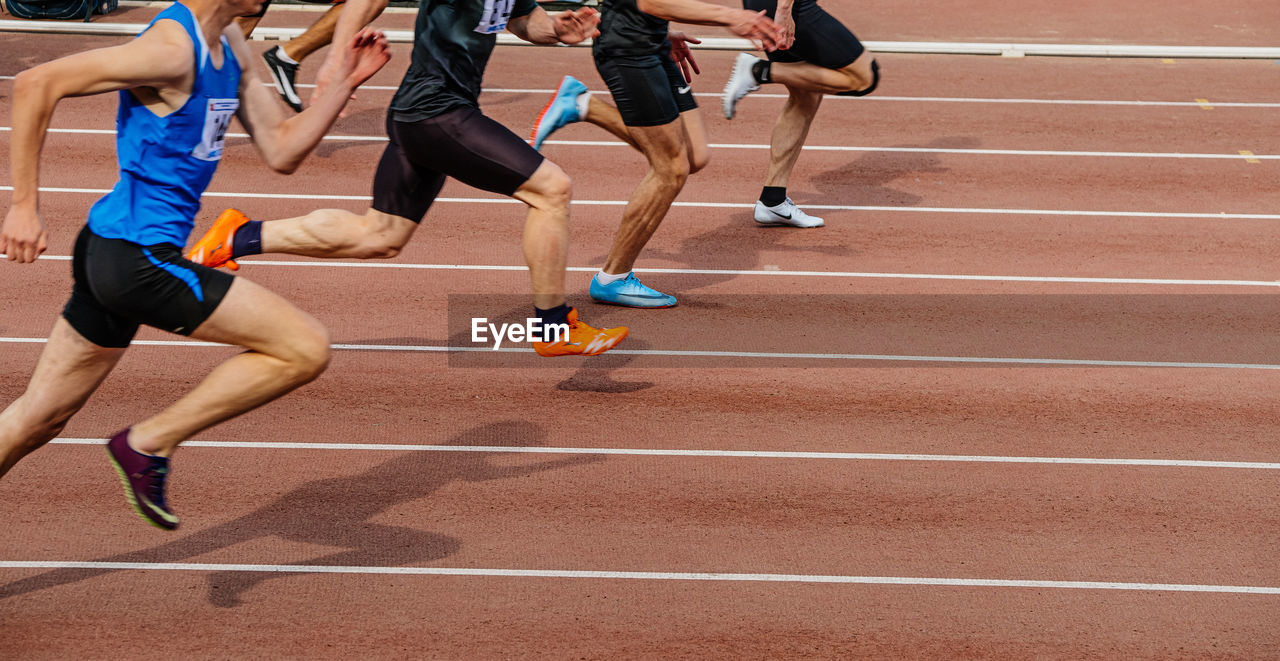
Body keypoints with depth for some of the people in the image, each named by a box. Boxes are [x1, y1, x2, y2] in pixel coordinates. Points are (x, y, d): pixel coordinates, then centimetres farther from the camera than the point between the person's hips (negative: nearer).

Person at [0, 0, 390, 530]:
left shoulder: (229, 47, 13)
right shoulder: (172, 48, -17)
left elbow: (281, 152, 16)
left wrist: (345, 82, 5)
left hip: (113, 251, 10)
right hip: (139, 255, -10)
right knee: (305, 349, -7)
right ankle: (148, 444, -1)